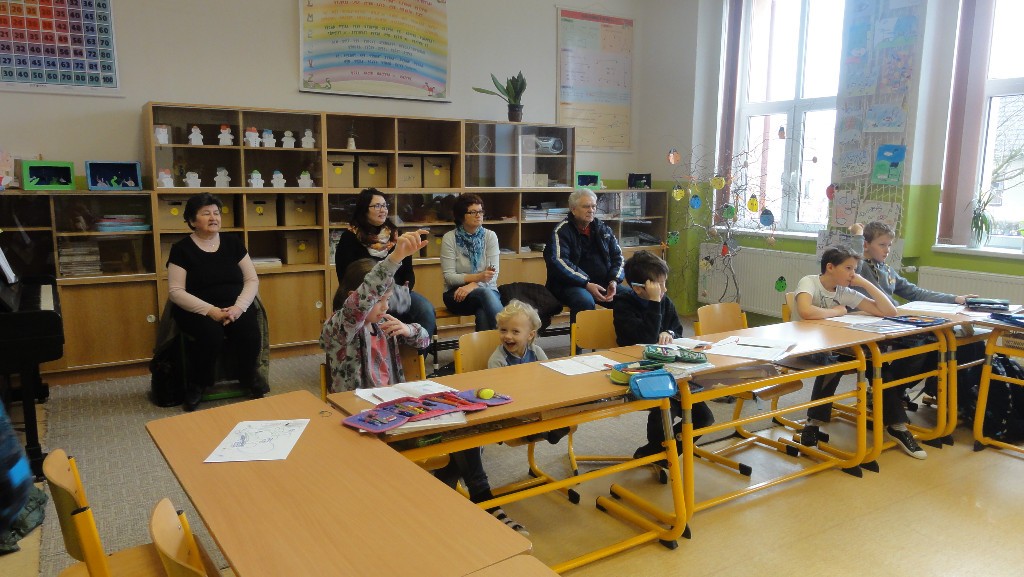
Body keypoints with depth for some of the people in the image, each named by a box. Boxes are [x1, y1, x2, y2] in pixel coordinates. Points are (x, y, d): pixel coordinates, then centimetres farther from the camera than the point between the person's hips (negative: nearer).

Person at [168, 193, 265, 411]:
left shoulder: (233, 243, 7)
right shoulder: (182, 249, -2)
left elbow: (252, 279, 5)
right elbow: (176, 291, -8)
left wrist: (239, 306, -13)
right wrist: (209, 310, -21)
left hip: (235, 306, 3)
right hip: (197, 309, -2)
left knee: (250, 334, -27)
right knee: (212, 335, -33)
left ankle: (248, 378, 3)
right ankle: (195, 385, -5)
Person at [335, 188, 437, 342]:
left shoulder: (395, 234, 14)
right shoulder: (350, 238, 2)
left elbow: (408, 269, 15)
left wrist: (406, 289, -5)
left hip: (398, 293, 4)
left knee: (427, 310, -25)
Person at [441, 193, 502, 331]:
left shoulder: (490, 236, 2)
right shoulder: (449, 238, -4)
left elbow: (493, 274, -5)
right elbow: (449, 277, -9)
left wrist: (472, 285, -24)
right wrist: (477, 277, -23)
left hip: (486, 289, 2)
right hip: (456, 293, -1)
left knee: (484, 313, -35)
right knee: (485, 294, -34)